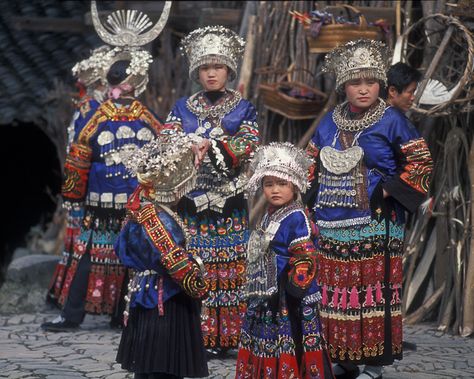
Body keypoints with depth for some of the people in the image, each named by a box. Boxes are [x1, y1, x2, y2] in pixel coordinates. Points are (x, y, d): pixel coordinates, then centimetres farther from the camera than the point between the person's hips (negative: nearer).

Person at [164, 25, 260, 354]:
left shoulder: (244, 109, 8)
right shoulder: (182, 109, 12)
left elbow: (249, 144, -7)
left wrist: (212, 145, -20)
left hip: (229, 201, -1)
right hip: (189, 200, 1)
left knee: (229, 269, -4)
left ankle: (227, 336, 1)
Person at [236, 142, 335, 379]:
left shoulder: (296, 219, -14)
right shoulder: (269, 217, 13)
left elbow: (305, 259, -20)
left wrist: (292, 290, -22)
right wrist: (255, 293, 20)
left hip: (289, 302, -9)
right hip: (266, 298, 9)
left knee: (288, 351, -5)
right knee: (265, 348, 15)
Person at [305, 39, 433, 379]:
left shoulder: (391, 120, -3)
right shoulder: (330, 122, 12)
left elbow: (421, 163, -3)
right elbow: (312, 164, 22)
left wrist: (387, 192, -11)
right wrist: (315, 197, 10)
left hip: (374, 225, -5)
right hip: (330, 226, 5)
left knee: (373, 291, -5)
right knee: (335, 292, 7)